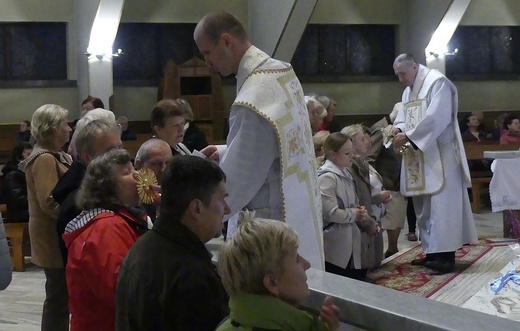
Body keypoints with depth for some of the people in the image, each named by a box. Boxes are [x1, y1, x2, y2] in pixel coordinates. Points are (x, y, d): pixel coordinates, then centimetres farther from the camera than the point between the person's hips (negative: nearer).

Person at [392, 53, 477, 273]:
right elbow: (404, 118, 17)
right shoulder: (408, 91, 17)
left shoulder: (437, 82, -10)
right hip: (419, 156, 9)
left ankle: (446, 255, -15)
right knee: (424, 206, 7)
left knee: (441, 203, -12)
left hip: (440, 155, -8)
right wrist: (398, 130, -8)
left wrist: (407, 136, -22)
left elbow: (437, 118, -21)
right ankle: (433, 251, 12)